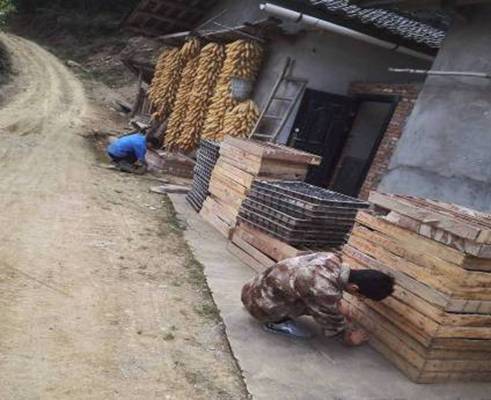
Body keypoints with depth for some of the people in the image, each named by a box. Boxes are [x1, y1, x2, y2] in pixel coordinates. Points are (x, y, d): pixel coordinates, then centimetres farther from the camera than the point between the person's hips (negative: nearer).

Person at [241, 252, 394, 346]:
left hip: (259, 286, 8)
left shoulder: (332, 259, -8)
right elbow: (333, 324, -9)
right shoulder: (325, 292, -30)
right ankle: (276, 322, -1)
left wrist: (338, 303, 18)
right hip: (259, 304, -8)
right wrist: (349, 336, 9)